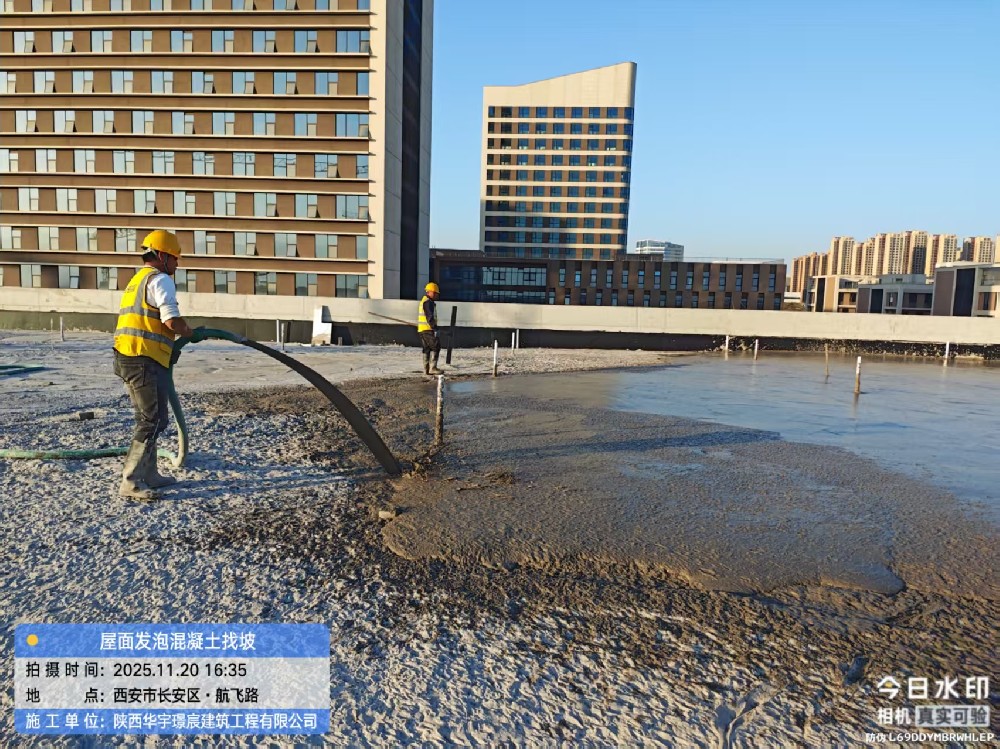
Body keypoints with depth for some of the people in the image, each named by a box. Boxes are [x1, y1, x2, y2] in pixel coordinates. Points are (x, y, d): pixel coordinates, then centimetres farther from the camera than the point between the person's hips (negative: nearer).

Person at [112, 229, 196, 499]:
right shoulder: (159, 279, -7)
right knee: (154, 421, -6)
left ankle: (148, 475, 23)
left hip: (128, 358, 10)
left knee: (148, 419, 17)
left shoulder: (137, 280, 24)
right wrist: (190, 332, 1)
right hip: (145, 361, -10)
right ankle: (131, 482, -4)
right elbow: (172, 321, -18)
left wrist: (169, 345, 18)